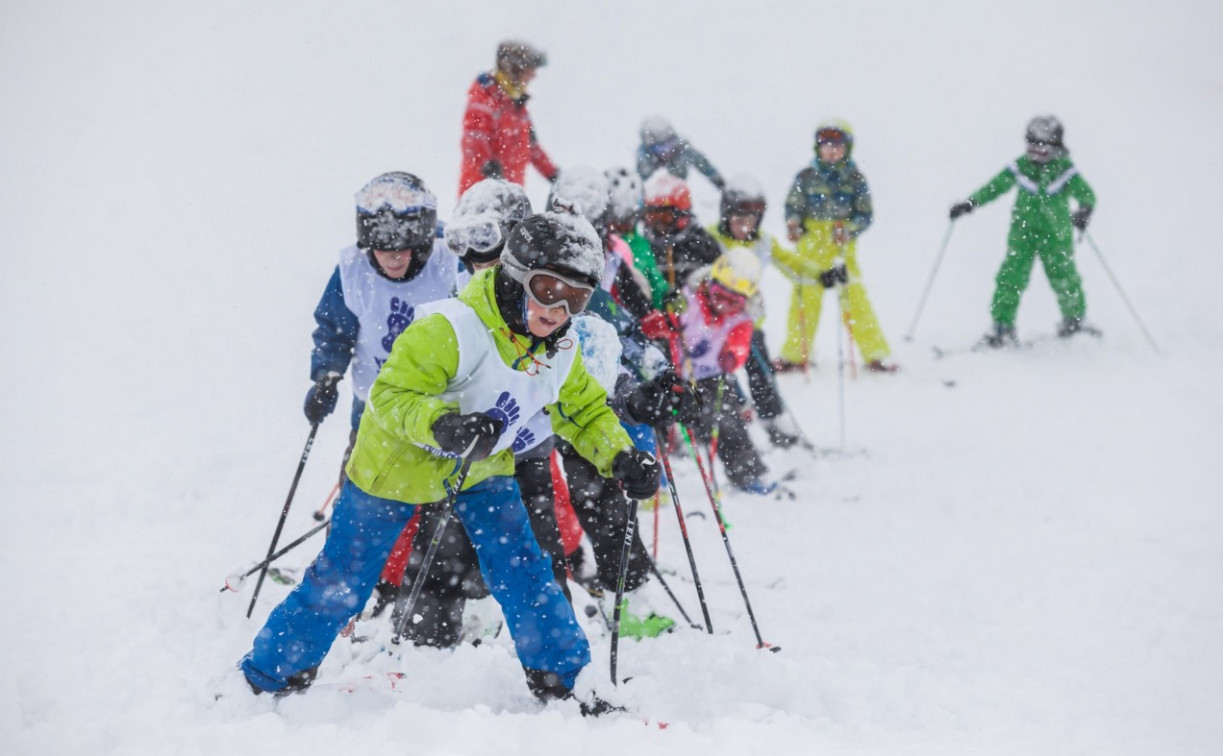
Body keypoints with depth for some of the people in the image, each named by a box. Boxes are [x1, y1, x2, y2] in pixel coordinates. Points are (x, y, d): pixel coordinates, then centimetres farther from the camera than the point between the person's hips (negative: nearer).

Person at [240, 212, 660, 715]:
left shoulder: (560, 354, -9)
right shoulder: (450, 330, -33)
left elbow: (587, 413, 7)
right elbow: (390, 393, -34)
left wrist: (622, 459, -11)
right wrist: (442, 426, -52)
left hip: (482, 468, 5)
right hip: (399, 461, -5)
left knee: (521, 569, -7)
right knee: (341, 581, 2)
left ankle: (560, 681, 7)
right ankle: (267, 678, 18)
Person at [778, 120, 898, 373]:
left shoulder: (855, 179, 2)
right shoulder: (806, 178, 2)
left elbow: (865, 215, 2)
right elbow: (793, 207, 7)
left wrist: (848, 230, -15)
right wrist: (793, 224, -14)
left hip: (843, 249, 0)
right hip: (811, 247, 1)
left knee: (855, 299, -5)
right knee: (805, 299, 0)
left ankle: (876, 355, 2)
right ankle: (795, 355, 14)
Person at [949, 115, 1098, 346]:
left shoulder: (1065, 170, -5)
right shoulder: (1020, 167, 1)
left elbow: (1086, 193, -10)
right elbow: (995, 186, 6)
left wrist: (1084, 211, -33)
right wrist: (970, 203, -6)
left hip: (1055, 234, -1)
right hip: (1023, 231, 1)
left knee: (1064, 277, 4)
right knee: (1011, 277, -9)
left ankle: (1074, 322, 28)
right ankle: (1002, 326, -4)